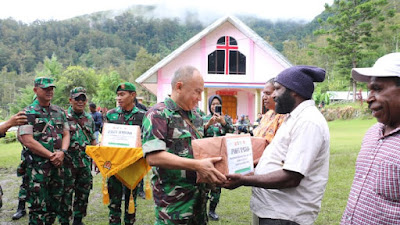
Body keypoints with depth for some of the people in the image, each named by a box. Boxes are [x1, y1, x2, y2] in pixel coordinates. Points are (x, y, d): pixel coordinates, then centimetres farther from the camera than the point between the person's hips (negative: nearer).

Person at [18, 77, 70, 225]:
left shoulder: (60, 112, 13)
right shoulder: (28, 113, -4)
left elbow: (66, 134, 13)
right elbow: (28, 141, -11)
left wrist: (62, 152, -7)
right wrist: (51, 155, -13)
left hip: (58, 164, 5)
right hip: (38, 166, -5)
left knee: (55, 204, 12)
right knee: (38, 207, -2)